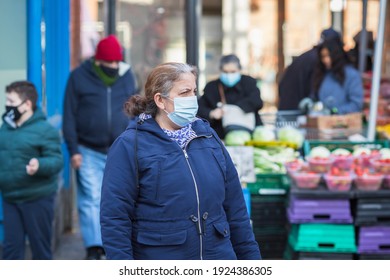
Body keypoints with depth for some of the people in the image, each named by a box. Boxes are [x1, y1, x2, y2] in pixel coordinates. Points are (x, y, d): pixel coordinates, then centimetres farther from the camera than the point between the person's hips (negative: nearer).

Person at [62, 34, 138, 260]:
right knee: (90, 199, -6)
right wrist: (73, 150, -7)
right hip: (89, 152, -2)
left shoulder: (127, 76, 5)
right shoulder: (79, 77, -3)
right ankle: (94, 248, -3)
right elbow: (69, 116, -2)